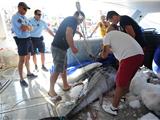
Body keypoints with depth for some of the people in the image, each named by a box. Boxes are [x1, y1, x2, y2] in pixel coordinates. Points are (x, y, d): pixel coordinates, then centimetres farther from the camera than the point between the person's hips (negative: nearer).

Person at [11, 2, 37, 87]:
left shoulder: (24, 17, 12)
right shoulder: (15, 17, -13)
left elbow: (30, 28, 7)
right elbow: (24, 28, -23)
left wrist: (26, 27, -12)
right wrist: (28, 26, -4)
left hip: (28, 39, 8)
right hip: (21, 40, -8)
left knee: (27, 58, 18)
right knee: (22, 60, -4)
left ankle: (29, 73, 34)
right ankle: (21, 79, 6)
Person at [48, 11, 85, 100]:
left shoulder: (69, 19, 21)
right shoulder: (73, 20, -10)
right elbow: (68, 34, -25)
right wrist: (73, 48, -19)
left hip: (61, 47, 11)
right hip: (58, 48, -11)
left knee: (64, 68, 18)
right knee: (57, 70, -5)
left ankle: (66, 85, 32)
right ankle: (51, 90, 6)